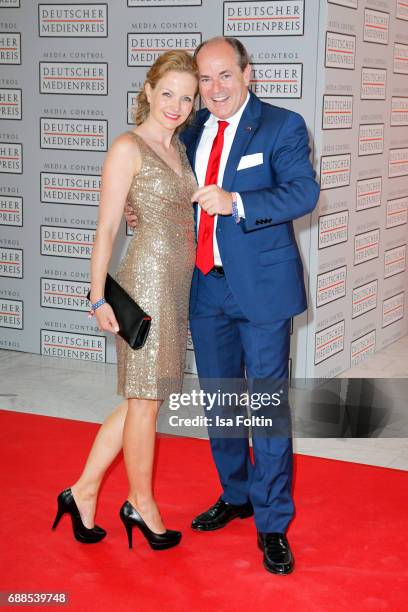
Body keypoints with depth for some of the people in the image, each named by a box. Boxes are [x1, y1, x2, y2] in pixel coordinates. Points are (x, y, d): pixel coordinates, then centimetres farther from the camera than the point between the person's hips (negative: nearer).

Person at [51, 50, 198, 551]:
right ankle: (142, 505, 22)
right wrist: (99, 298, -13)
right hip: (148, 279, -8)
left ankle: (83, 491, 23)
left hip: (178, 283, 8)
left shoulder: (178, 147, 13)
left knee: (144, 397, 13)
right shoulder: (127, 148, -10)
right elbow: (106, 229, -11)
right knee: (146, 400, 4)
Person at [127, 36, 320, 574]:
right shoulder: (192, 131, 10)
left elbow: (303, 192, -19)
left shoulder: (282, 126, -7)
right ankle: (236, 496, 35)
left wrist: (236, 203, -31)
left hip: (261, 287, -6)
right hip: (207, 287, 6)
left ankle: (272, 523, 11)